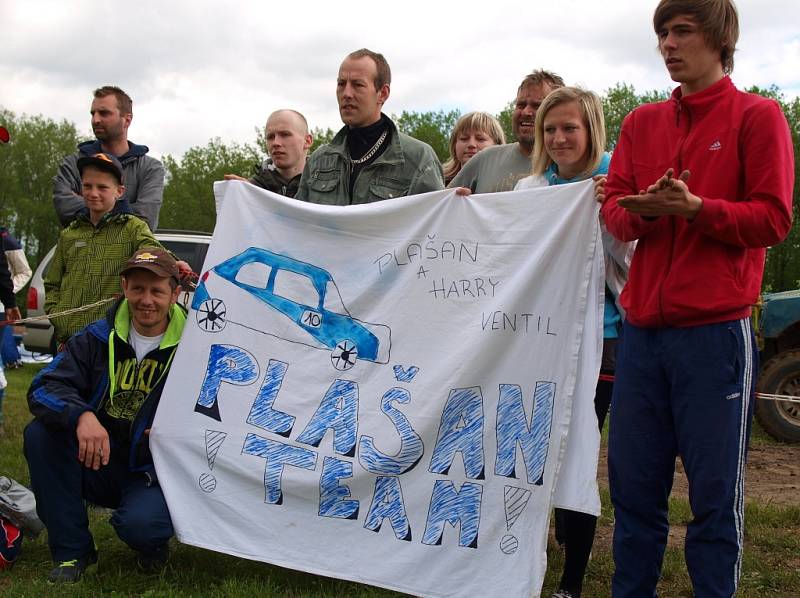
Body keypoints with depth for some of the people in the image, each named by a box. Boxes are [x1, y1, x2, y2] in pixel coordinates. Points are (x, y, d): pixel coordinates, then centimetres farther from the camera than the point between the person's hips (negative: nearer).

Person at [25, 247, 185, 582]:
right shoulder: (97, 339, 0)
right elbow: (44, 388, -12)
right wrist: (81, 415, -33)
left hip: (153, 473, -4)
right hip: (96, 464, 4)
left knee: (139, 525, -35)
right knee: (41, 433, -22)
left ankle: (153, 545, 8)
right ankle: (72, 551, -8)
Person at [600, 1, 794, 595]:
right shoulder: (642, 123, 15)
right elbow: (614, 210, 9)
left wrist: (695, 208, -19)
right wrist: (645, 210, -13)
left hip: (716, 330, -4)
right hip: (642, 330, 4)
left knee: (715, 490, 2)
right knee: (633, 484, 9)